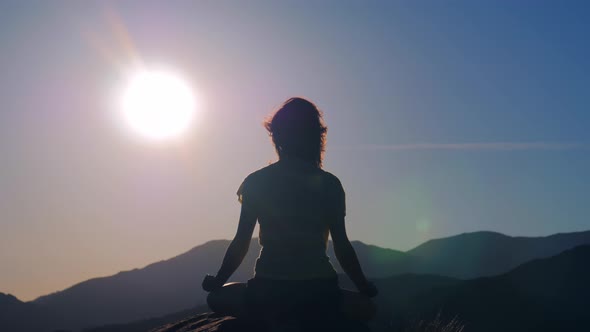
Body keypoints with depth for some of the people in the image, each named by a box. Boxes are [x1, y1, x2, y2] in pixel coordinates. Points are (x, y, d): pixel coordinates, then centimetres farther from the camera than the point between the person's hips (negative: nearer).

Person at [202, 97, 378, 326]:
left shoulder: (256, 182, 2)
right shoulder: (329, 184, 2)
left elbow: (241, 243, 4)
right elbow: (342, 246, 3)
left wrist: (217, 281, 19)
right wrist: (364, 287, 17)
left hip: (268, 294, 0)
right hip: (318, 295, 1)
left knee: (217, 297, 25)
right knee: (365, 307, 25)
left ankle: (272, 317, 0)